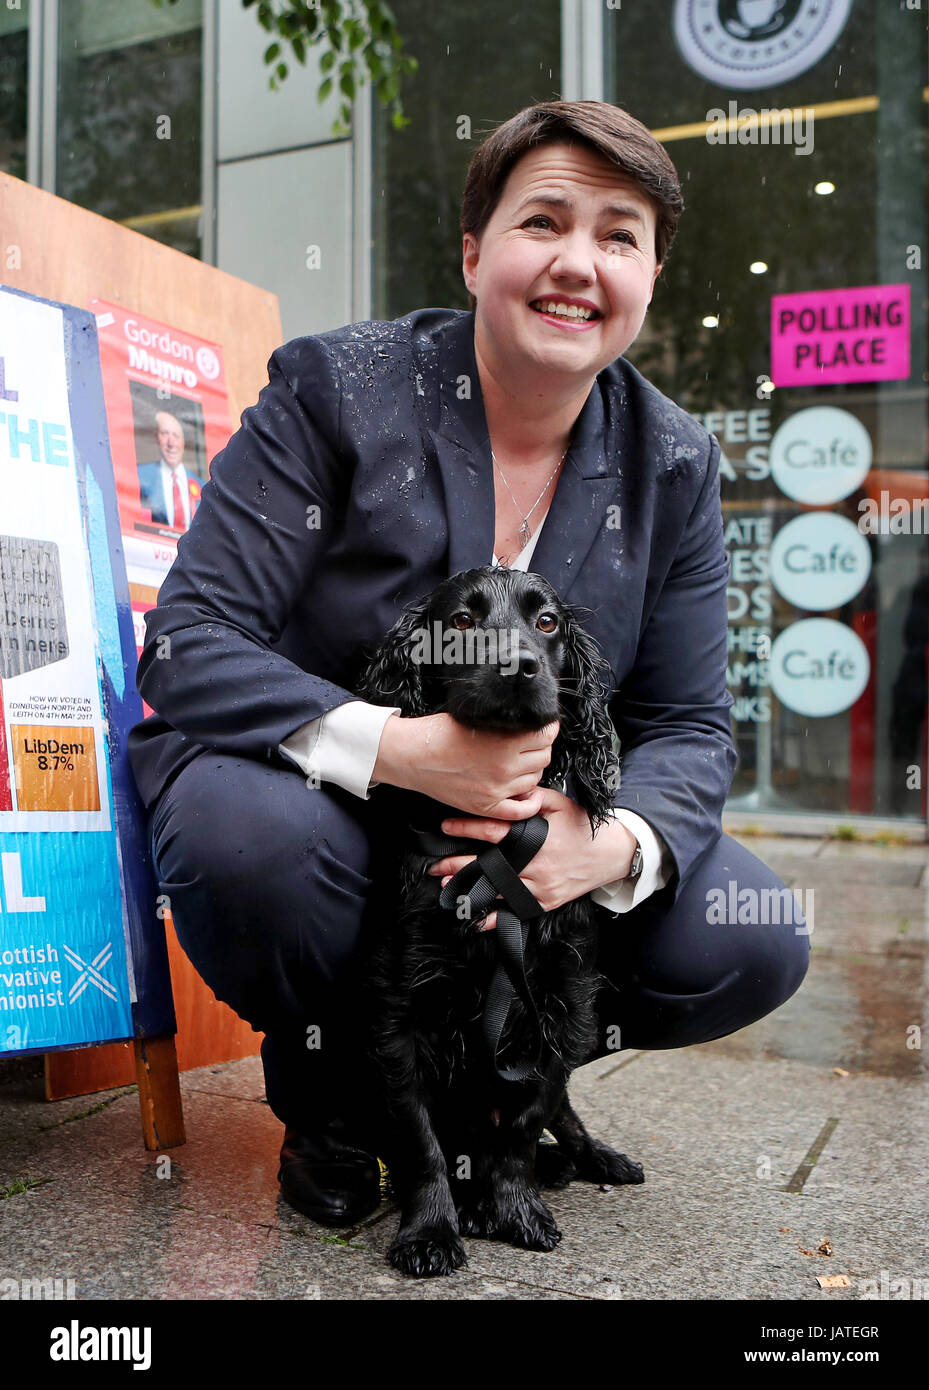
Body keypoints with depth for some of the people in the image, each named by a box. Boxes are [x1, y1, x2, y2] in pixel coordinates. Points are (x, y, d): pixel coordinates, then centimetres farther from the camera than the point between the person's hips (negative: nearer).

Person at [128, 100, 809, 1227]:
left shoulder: (674, 466, -1)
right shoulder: (336, 388, -13)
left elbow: (688, 723, -2)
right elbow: (185, 647, -19)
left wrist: (617, 844, -26)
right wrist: (395, 747, -35)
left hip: (529, 830, 4)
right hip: (303, 789, -3)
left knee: (755, 945, -14)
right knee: (257, 839, -38)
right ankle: (328, 1097, -2)